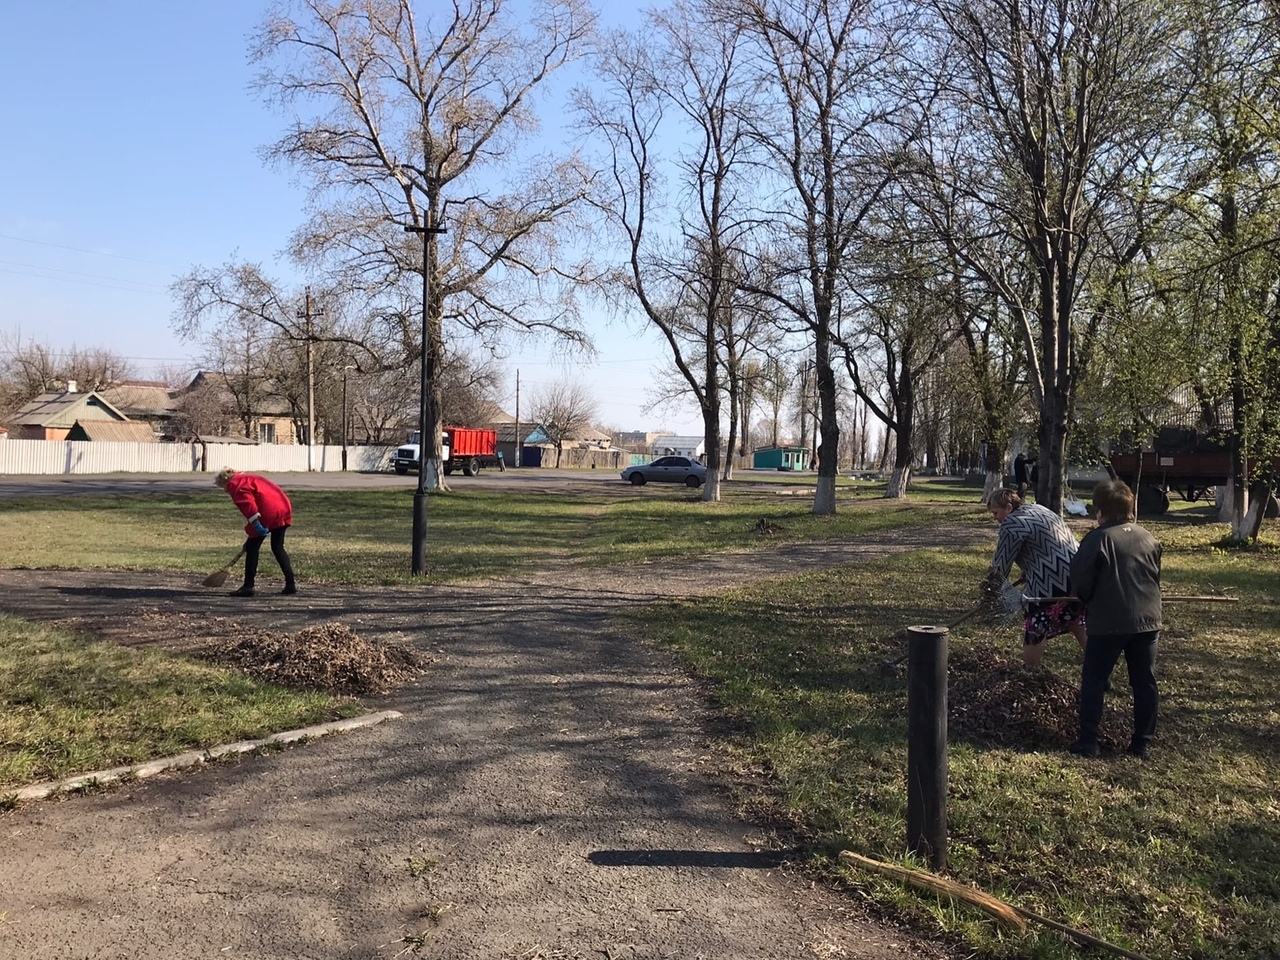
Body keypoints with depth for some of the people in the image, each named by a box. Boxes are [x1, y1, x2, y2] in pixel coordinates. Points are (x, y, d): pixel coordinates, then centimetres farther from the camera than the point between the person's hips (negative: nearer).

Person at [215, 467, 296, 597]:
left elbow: (247, 502, -14)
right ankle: (290, 585, 15)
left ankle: (248, 586, 6)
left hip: (267, 513, -9)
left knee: (252, 547, 4)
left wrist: (255, 522, -21)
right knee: (278, 548, 17)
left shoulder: (234, 484, 6)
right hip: (284, 508, 9)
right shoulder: (248, 478, 34)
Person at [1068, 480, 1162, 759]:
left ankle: (1088, 742, 4)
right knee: (1145, 683, 12)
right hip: (1147, 621, 5)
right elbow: (1156, 577, 16)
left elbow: (1080, 579, -10)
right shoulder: (1148, 539, 7)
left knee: (1094, 680, 5)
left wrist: (1088, 601, 10)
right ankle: (1142, 743, 18)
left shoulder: (1098, 538, -12)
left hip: (1108, 623, -5)